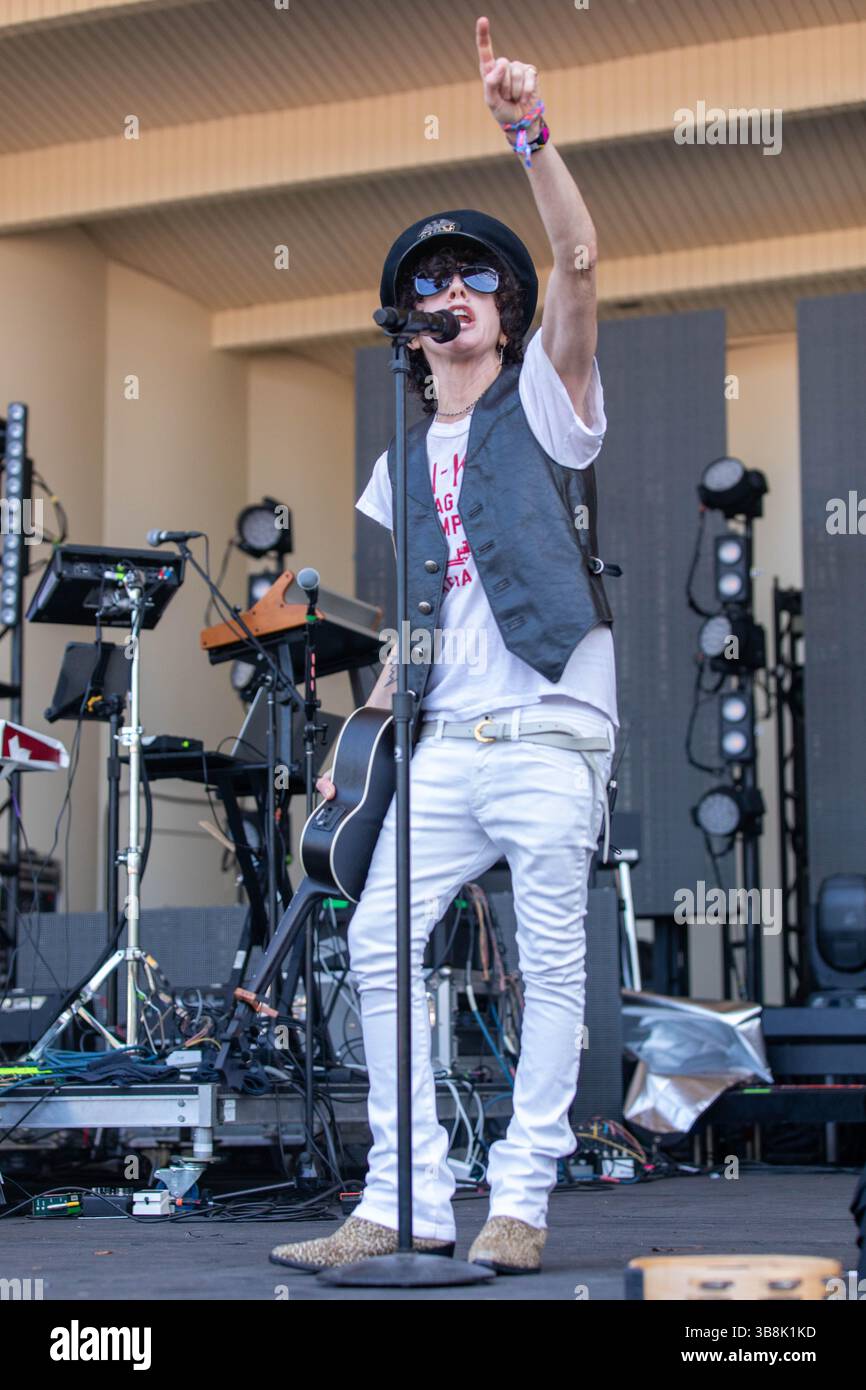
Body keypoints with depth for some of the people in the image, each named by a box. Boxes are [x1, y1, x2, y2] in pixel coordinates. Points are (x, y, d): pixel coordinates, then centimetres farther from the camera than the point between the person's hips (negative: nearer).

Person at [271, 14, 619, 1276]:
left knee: (551, 961, -3)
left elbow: (579, 260, -10)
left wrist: (531, 135, -19)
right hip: (447, 745, 5)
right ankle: (407, 1196, 6)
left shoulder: (541, 406, 5)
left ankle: (521, 1197, 7)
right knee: (378, 937, -2)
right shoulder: (406, 467, 19)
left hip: (549, 735, -5)